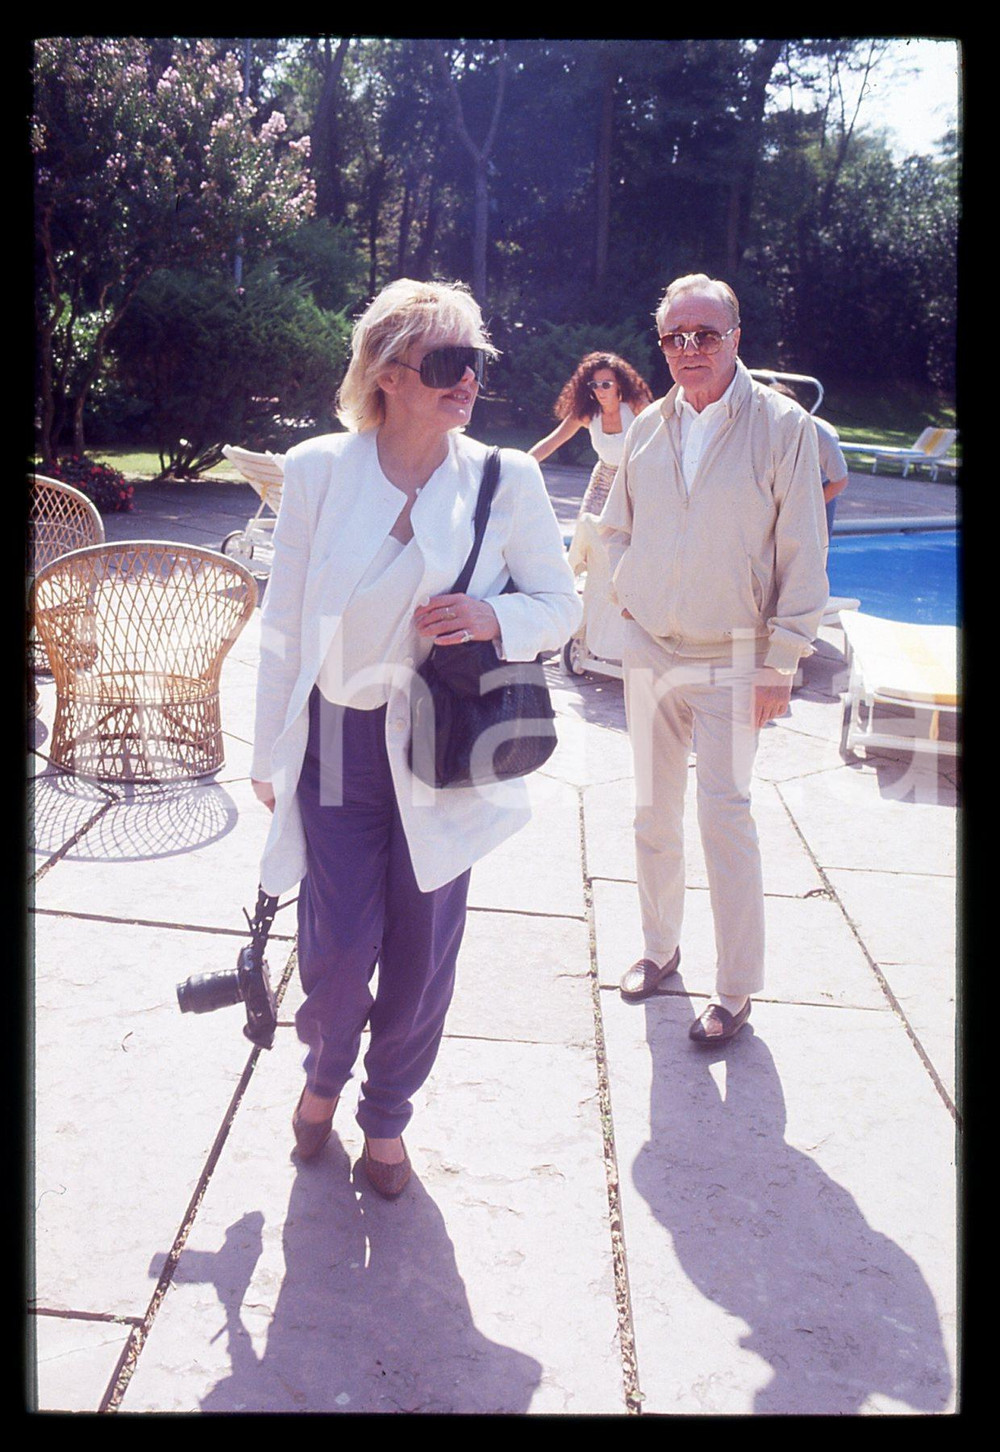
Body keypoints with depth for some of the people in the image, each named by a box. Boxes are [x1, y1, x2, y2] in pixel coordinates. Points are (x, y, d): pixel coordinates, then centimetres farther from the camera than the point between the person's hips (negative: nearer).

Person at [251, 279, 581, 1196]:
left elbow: (562, 605, 5)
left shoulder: (507, 480, -5)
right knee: (339, 944, 1)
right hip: (338, 739, 0)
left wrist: (494, 618, -18)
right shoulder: (317, 469, -5)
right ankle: (326, 1069, 37)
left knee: (423, 950, 8)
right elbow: (283, 622, 2)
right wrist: (272, 754, 5)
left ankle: (388, 1112, 35)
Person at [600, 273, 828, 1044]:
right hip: (650, 652, 5)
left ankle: (736, 990, 9)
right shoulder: (649, 426, 6)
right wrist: (628, 591, 6)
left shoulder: (783, 425, -7)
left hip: (731, 661, -4)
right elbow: (618, 525, 21)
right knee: (654, 813, 12)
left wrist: (779, 665, -10)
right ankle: (660, 949, 30)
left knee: (726, 819, -4)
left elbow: (802, 556, -7)